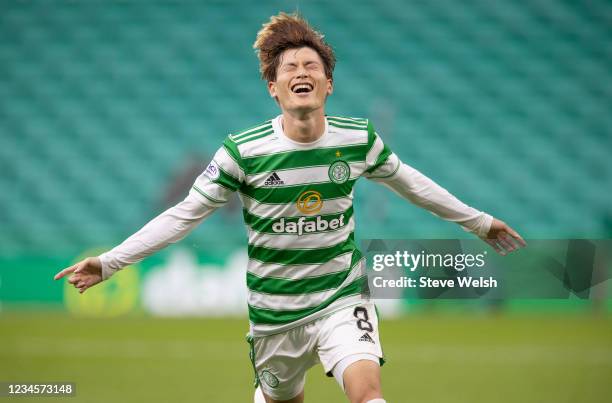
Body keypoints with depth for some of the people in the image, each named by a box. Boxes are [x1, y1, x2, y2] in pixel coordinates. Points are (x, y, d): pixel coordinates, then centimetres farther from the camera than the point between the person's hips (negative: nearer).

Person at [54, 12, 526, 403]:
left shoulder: (359, 138, -7)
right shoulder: (243, 151, -14)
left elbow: (407, 181, 12)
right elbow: (186, 214, -8)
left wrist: (479, 221, 22)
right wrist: (110, 262, -15)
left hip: (343, 298, 0)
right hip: (275, 311, 0)